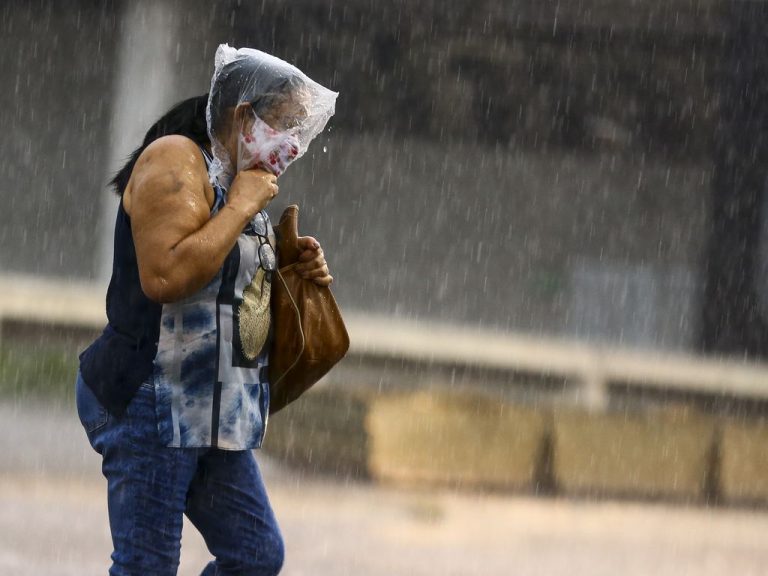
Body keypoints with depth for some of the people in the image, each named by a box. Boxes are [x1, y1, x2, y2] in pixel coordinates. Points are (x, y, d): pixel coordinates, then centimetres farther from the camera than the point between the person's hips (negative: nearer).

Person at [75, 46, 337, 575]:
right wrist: (242, 208, -16)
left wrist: (298, 273, 7)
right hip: (153, 406, -9)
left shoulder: (241, 182, 17)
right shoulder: (176, 161, -10)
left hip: (214, 414, 9)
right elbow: (164, 277, -25)